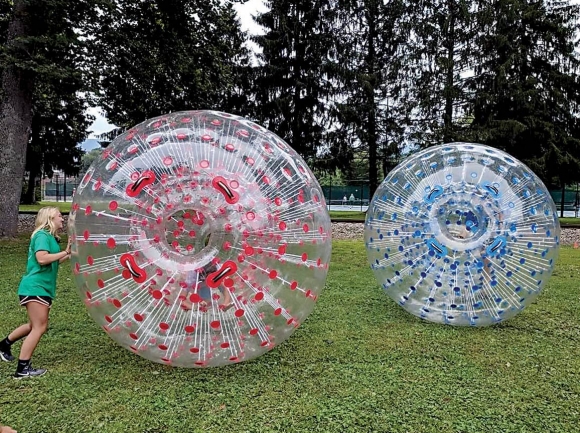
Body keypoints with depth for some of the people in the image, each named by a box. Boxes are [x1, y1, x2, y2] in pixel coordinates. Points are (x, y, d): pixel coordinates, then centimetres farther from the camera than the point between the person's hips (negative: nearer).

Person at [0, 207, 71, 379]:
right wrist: (65, 252, -24)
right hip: (35, 288, -10)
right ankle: (23, 368, 0)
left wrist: (68, 255, 7)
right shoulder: (42, 235, -14)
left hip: (41, 287, 10)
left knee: (35, 325, 22)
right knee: (39, 327, -7)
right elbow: (42, 259, -28)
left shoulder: (50, 237, 14)